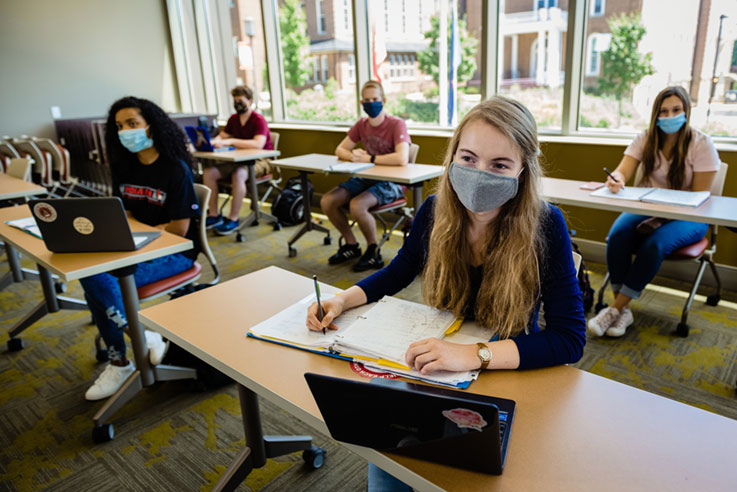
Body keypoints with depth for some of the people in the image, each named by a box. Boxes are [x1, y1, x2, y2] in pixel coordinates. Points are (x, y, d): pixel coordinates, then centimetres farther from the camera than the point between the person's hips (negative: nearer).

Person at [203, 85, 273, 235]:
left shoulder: (259, 120, -12)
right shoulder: (233, 119, 11)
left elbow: (258, 144, -28)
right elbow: (221, 136, 14)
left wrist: (231, 141, -34)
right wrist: (212, 142, -12)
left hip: (260, 161, -7)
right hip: (239, 160, 7)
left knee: (238, 174, -38)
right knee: (208, 172, -13)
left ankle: (233, 219, -25)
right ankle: (213, 215, -5)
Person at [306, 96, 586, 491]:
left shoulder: (545, 226, -19)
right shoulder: (435, 211, -10)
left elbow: (570, 338, -23)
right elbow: (398, 272, 8)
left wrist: (473, 355, -35)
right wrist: (343, 300, -9)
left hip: (511, 369, -2)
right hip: (435, 363, 2)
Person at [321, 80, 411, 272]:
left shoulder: (396, 124, -15)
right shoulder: (361, 125, 6)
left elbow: (402, 159, -30)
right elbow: (340, 150, 11)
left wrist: (368, 158, -21)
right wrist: (353, 156, -13)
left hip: (390, 182, -7)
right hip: (365, 178, 7)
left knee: (356, 205, -32)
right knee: (327, 201, -9)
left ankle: (373, 251, -7)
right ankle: (351, 245, 10)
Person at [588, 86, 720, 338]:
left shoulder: (701, 144, -6)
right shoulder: (645, 139, 4)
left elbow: (700, 196, -8)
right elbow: (622, 172, -9)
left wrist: (662, 218, -21)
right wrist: (616, 180, -36)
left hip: (685, 217, -3)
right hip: (646, 209, 3)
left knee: (654, 244, -34)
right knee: (617, 236, -29)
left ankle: (617, 308, -24)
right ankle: (623, 311, -23)